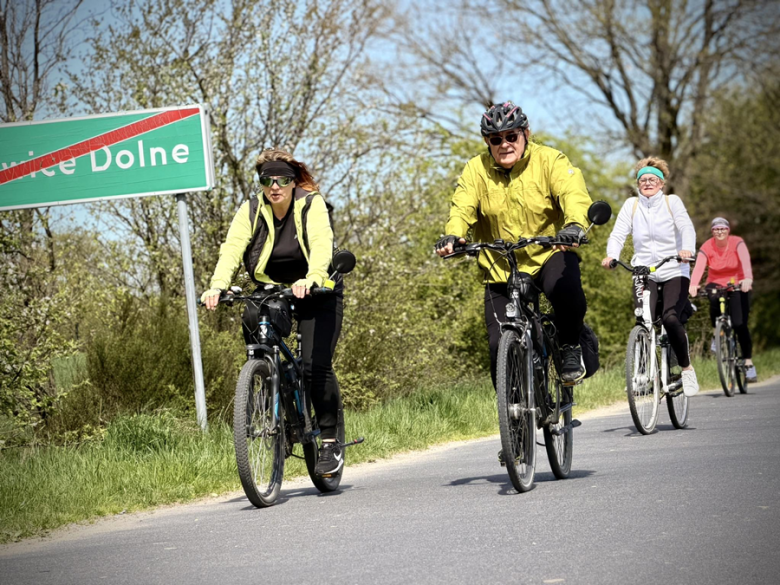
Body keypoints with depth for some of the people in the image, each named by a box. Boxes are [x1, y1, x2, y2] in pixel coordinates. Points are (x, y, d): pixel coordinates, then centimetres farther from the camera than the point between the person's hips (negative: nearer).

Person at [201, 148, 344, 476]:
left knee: (316, 366, -16)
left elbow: (321, 245, -32)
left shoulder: (312, 204, -16)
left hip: (317, 294, -3)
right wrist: (218, 286, -41)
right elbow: (232, 248, -22)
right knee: (252, 320, -30)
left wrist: (311, 279, -53)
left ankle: (330, 442, -2)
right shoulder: (250, 211, -8)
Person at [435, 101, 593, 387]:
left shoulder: (550, 161, -6)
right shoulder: (476, 170, 1)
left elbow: (574, 194, -21)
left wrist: (574, 225, -44)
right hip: (501, 268, 2)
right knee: (501, 346, -8)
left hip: (550, 255, -2)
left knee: (565, 289, -36)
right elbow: (462, 207, -12)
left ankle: (570, 346, -8)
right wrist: (453, 235, -35)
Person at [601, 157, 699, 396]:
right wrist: (611, 256, -24)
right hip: (644, 273, 2)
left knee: (670, 318, -22)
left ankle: (686, 368, -3)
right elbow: (618, 234, -3)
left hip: (674, 272, -2)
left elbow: (686, 227, -12)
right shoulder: (631, 205, 7)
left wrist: (687, 249, -34)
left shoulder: (672, 202, 2)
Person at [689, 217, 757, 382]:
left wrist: (748, 279, -53)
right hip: (716, 283, 1)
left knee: (740, 324, -13)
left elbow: (745, 260, -32)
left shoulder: (737, 243, -15)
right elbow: (699, 267, -28)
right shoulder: (706, 248, -12)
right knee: (714, 300, -35)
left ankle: (749, 363, -4)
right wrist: (693, 285, -48)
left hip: (738, 285, -1)